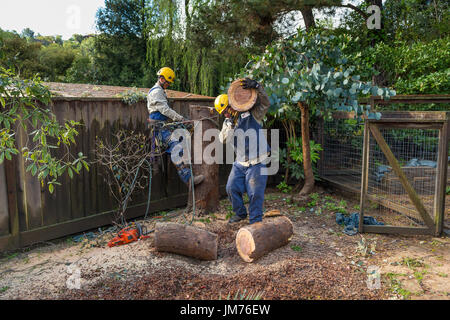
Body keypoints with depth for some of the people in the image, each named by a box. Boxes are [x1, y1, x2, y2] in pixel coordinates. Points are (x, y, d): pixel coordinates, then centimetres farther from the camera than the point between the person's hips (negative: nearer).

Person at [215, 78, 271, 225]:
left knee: (255, 194, -4)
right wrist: (232, 123, -19)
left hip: (256, 164, -5)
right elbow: (224, 139, -6)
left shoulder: (252, 115, -2)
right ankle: (240, 213, 30)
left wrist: (257, 86, -28)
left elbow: (265, 103, -15)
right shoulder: (228, 122, 11)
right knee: (231, 188, 8)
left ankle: (255, 221, 10)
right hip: (239, 164, 6)